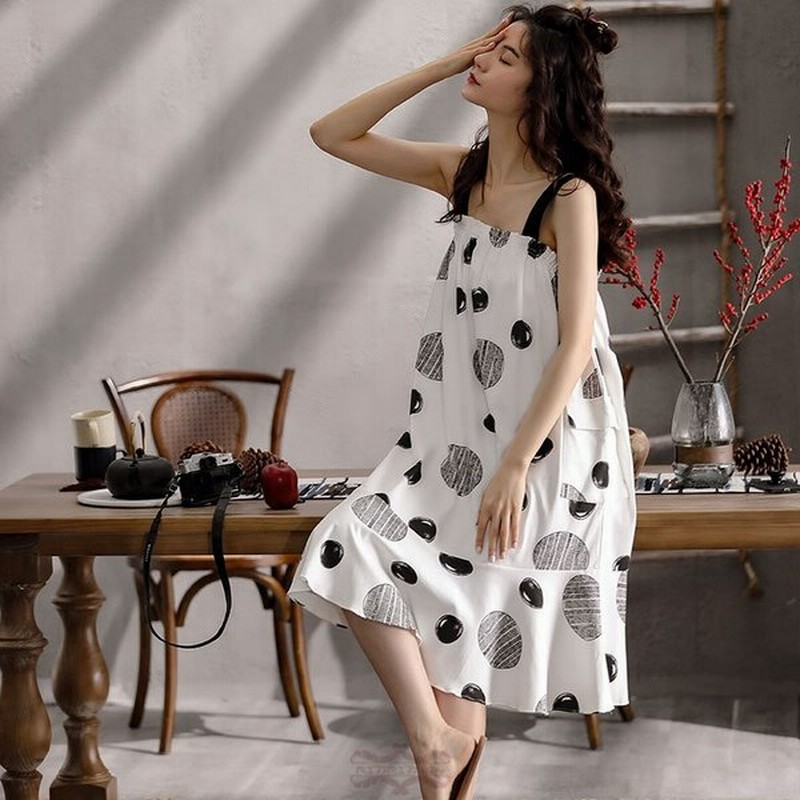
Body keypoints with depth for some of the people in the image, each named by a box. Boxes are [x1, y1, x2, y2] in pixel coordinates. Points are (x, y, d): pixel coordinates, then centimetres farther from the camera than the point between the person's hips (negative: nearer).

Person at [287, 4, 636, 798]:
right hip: (458, 435, 6)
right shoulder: (462, 172, 7)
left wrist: (514, 467, -23)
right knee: (351, 550, -9)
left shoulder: (570, 196, -13)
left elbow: (576, 343, -17)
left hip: (543, 446, -6)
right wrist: (442, 67, 0)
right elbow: (333, 135, 9)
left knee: (457, 623, -9)